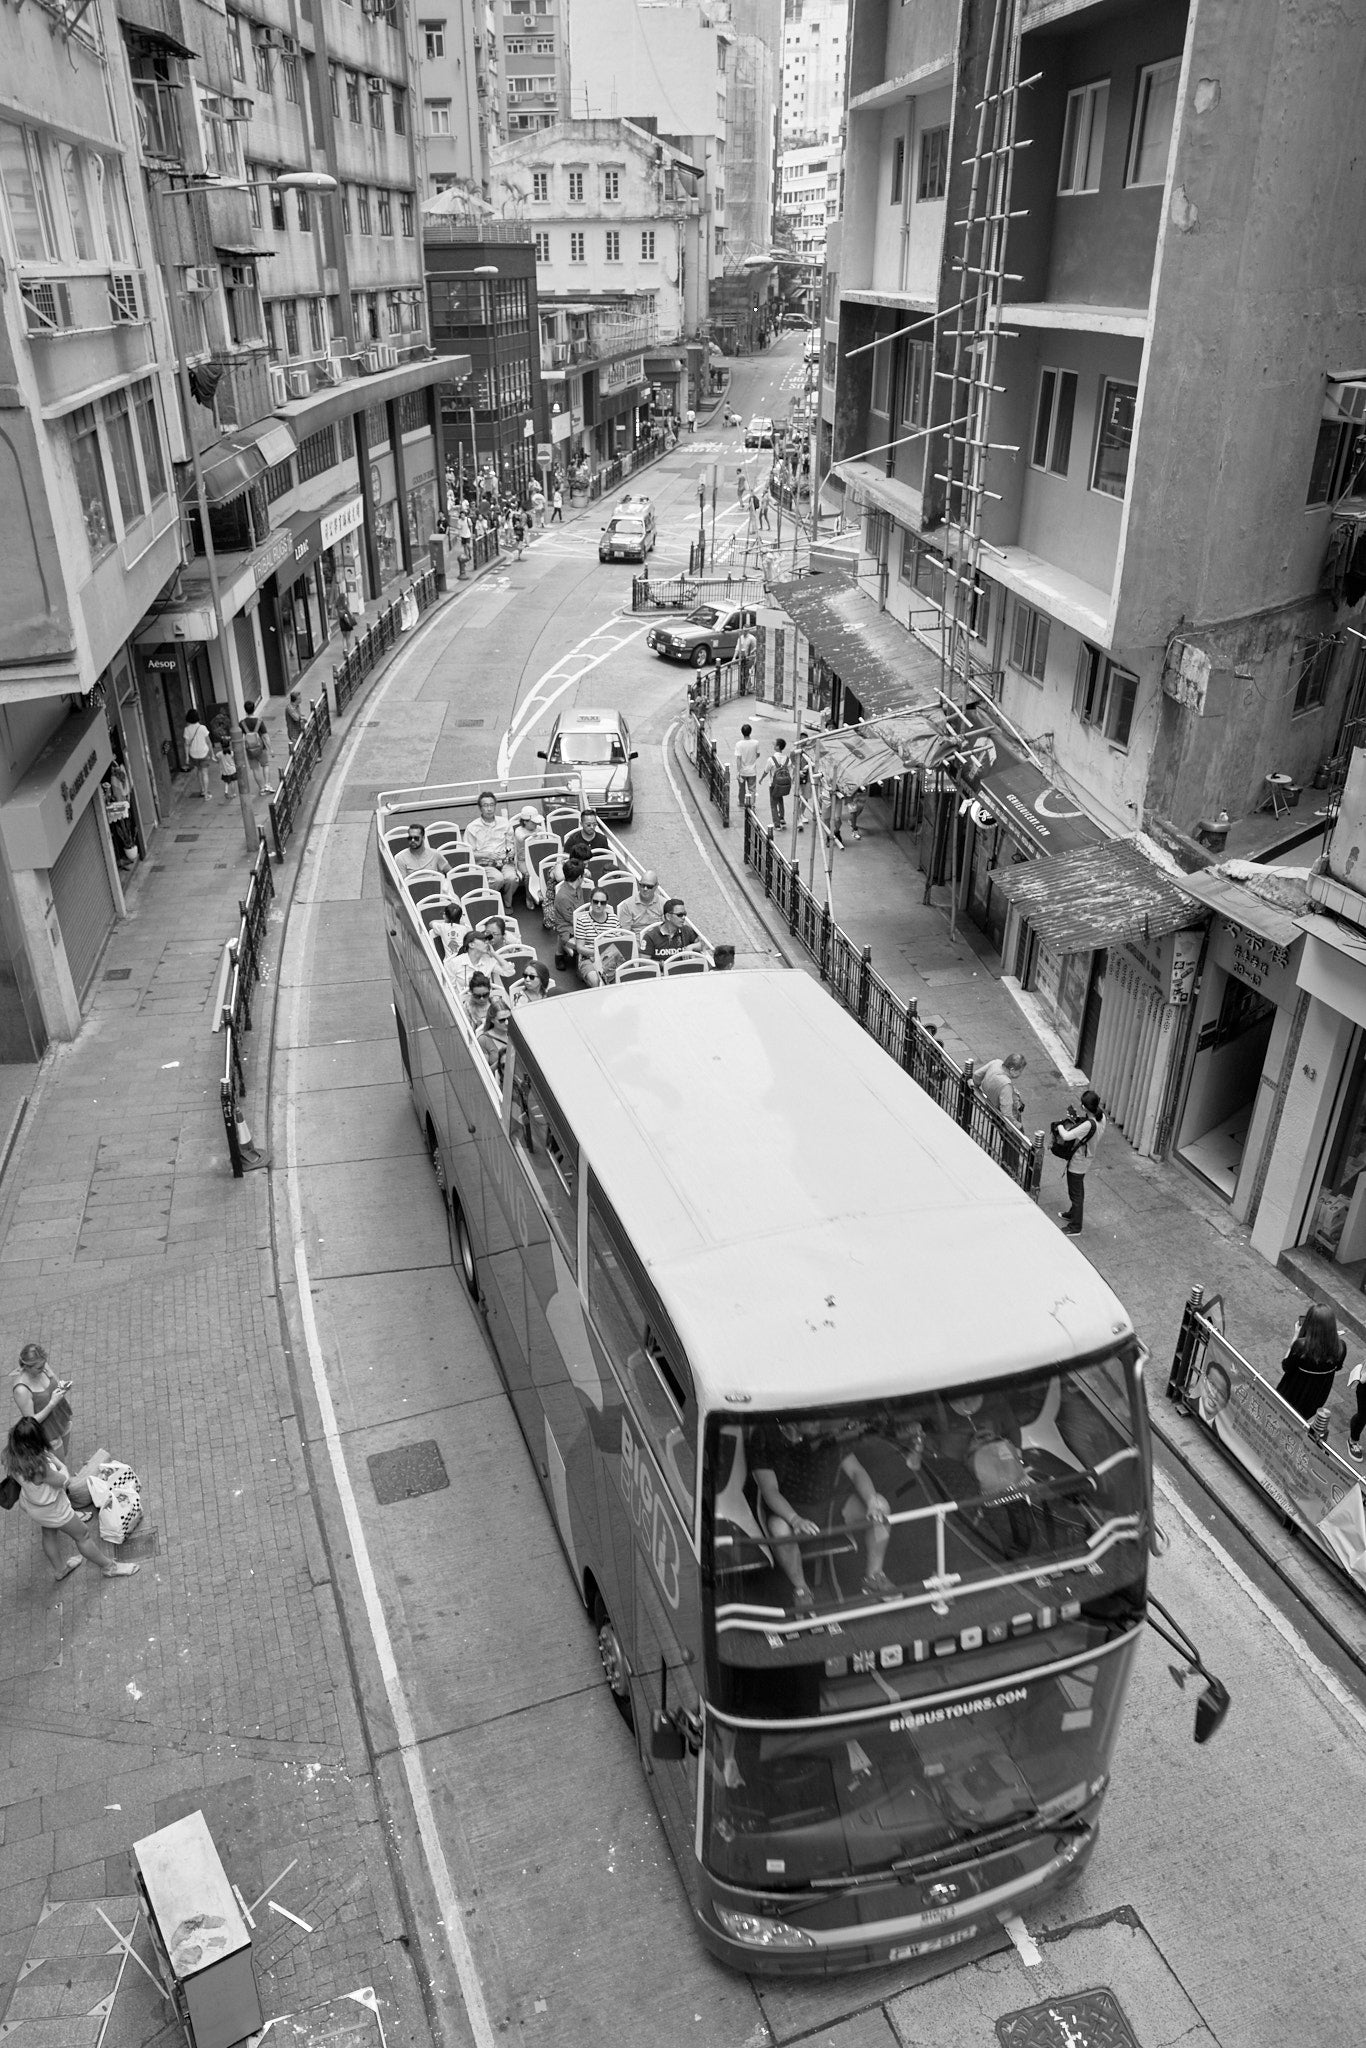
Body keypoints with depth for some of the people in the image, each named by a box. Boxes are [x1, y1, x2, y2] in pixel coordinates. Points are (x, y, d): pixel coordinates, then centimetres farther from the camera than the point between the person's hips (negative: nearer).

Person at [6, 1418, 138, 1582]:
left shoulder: (12, 1455, -24)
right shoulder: (39, 1467, -45)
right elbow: (64, 1481, -26)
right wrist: (60, 1465, -14)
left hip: (28, 1503, 7)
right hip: (51, 1509, -7)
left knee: (49, 1534, 33)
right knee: (82, 1534, 17)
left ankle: (59, 1569, 60)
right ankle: (109, 1567, 39)